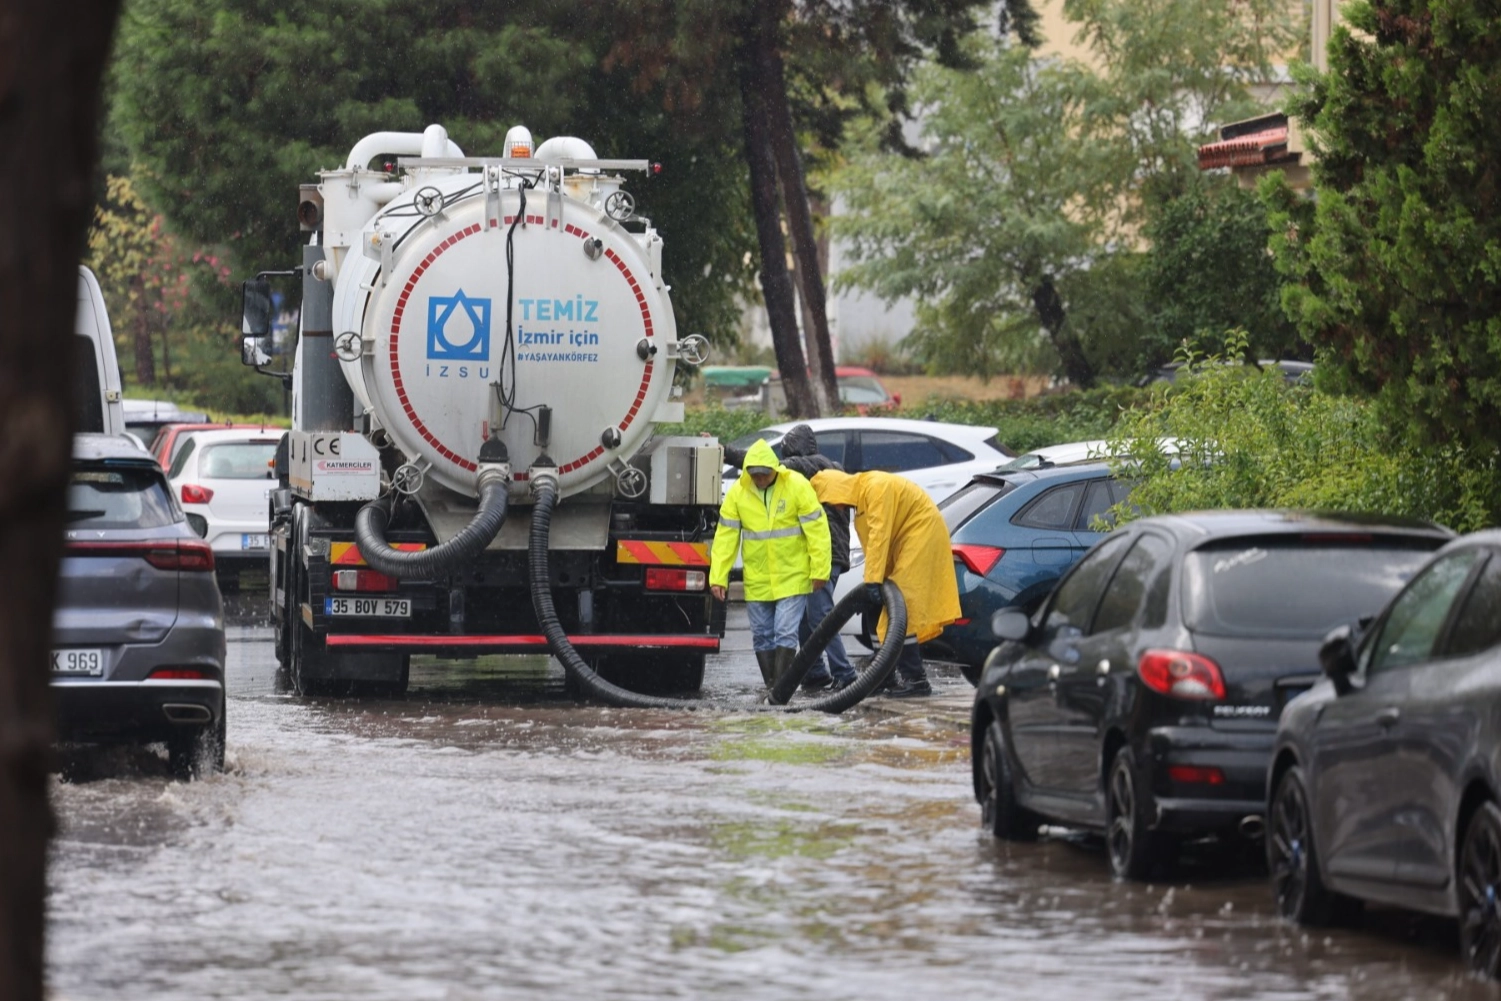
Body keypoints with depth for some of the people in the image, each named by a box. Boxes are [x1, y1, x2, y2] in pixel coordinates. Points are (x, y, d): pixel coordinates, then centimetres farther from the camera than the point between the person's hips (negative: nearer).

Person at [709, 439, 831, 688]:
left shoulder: (797, 486, -10)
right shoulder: (737, 492, -3)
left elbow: (817, 529, -8)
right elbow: (725, 537, 0)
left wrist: (819, 571, -9)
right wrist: (718, 577, -5)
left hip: (792, 577, -3)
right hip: (756, 581, 4)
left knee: (785, 633, -9)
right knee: (762, 635, 8)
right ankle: (770, 686, 17)